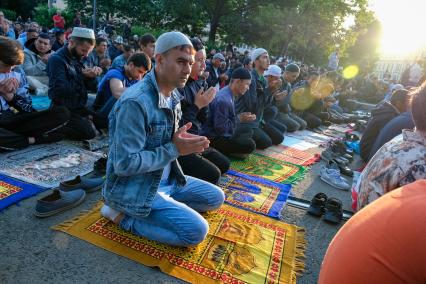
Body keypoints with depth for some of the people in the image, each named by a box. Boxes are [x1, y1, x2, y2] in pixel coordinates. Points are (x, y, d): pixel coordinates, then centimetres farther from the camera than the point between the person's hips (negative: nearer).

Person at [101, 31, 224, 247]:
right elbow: (124, 164, -27)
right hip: (134, 189, -9)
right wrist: (175, 149, -24)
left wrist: (185, 143, -7)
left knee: (215, 198, 11)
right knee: (196, 231, -18)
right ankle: (123, 216, -3)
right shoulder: (135, 102, -26)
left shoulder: (172, 97, 3)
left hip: (165, 180, 9)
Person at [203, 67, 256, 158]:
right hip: (214, 137, -10)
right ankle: (223, 152, -1)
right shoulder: (223, 100, -27)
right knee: (250, 145, -18)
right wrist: (239, 118, -17)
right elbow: (220, 128, -27)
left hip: (224, 132, 10)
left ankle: (231, 150, 6)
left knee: (248, 130, 21)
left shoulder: (230, 95, 4)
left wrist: (241, 117, -3)